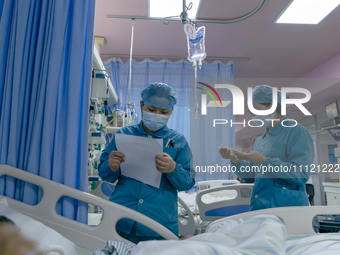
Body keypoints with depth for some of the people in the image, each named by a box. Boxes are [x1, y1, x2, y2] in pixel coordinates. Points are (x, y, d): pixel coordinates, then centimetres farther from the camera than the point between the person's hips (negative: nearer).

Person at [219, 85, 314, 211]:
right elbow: (250, 175, 15)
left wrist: (264, 160, -22)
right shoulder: (260, 140, 14)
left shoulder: (297, 132, -9)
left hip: (286, 206, -7)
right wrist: (234, 159, -2)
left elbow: (301, 174, -19)